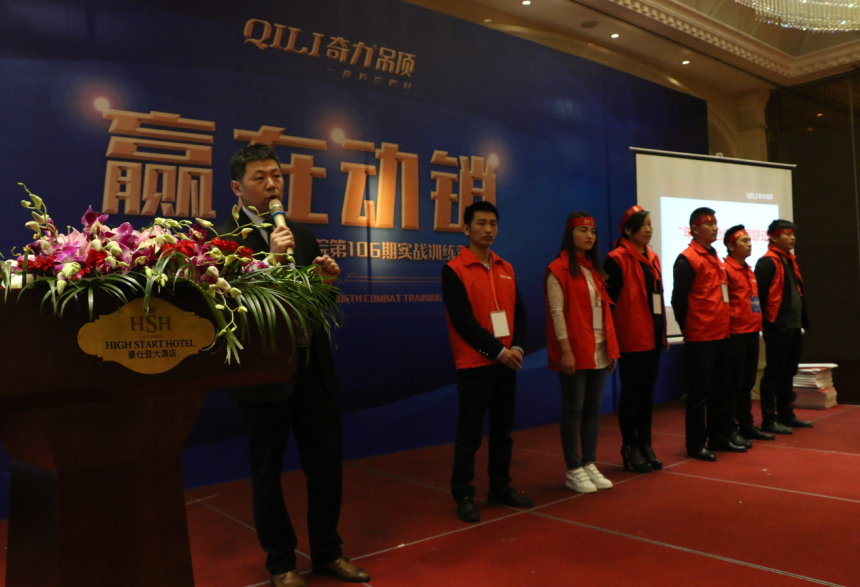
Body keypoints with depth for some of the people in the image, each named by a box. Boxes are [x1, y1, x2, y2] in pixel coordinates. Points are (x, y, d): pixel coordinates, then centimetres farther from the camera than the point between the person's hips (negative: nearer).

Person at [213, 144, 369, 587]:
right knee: (267, 471, 11)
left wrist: (328, 277, -6)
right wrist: (271, 258, -27)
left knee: (327, 462, 13)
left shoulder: (303, 235, 11)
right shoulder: (225, 238, -9)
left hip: (313, 368, 6)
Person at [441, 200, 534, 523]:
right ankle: (463, 495, 11)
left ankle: (501, 487, 26)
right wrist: (498, 351, -16)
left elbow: (519, 312, 9)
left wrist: (517, 347, -8)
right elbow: (462, 320, -15)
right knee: (470, 433, 1)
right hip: (474, 365, -6)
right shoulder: (453, 270, -8)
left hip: (507, 363, 6)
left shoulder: (506, 269, 11)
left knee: (503, 430, 13)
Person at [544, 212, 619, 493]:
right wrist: (566, 350, -18)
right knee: (573, 409, 0)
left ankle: (590, 465, 20)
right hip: (574, 351, -7)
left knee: (593, 409, 10)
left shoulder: (595, 269, 15)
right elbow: (557, 312, -13)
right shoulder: (558, 269, -8)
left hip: (599, 351, 7)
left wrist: (612, 347, 9)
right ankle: (574, 471, 9)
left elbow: (604, 309, 14)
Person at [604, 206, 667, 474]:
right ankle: (630, 448, 12)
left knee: (648, 392, 12)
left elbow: (658, 296, 16)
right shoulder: (617, 259, -10)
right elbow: (609, 299, -13)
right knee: (632, 393, 1)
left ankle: (646, 445, 22)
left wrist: (663, 332, 14)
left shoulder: (652, 258, 14)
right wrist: (612, 336, -16)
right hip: (632, 338, -7)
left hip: (653, 336, 7)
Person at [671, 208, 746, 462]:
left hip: (722, 335, 8)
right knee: (700, 393, -1)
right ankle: (696, 444, 8)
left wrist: (726, 325, 15)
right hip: (700, 339, -8)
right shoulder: (687, 259, -10)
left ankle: (720, 436, 26)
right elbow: (678, 299, -13)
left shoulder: (715, 258, 17)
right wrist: (688, 328, -8)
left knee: (722, 388, 14)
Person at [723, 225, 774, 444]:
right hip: (735, 335, -8)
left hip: (752, 332, 8)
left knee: (747, 384, 14)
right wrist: (731, 319, -14)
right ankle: (731, 431, 4)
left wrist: (758, 322, 17)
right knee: (734, 384, -3)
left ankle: (747, 426, 23)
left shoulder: (749, 270, 17)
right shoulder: (725, 269, -11)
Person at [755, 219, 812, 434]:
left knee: (788, 372, 14)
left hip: (794, 327, 9)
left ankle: (786, 415, 24)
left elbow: (799, 293, 21)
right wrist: (767, 322, -18)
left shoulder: (791, 261, 17)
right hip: (778, 328, -9)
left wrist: (803, 322, 17)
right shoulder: (767, 262, -12)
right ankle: (769, 420, 3)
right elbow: (758, 294, -18)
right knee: (774, 373, -4)